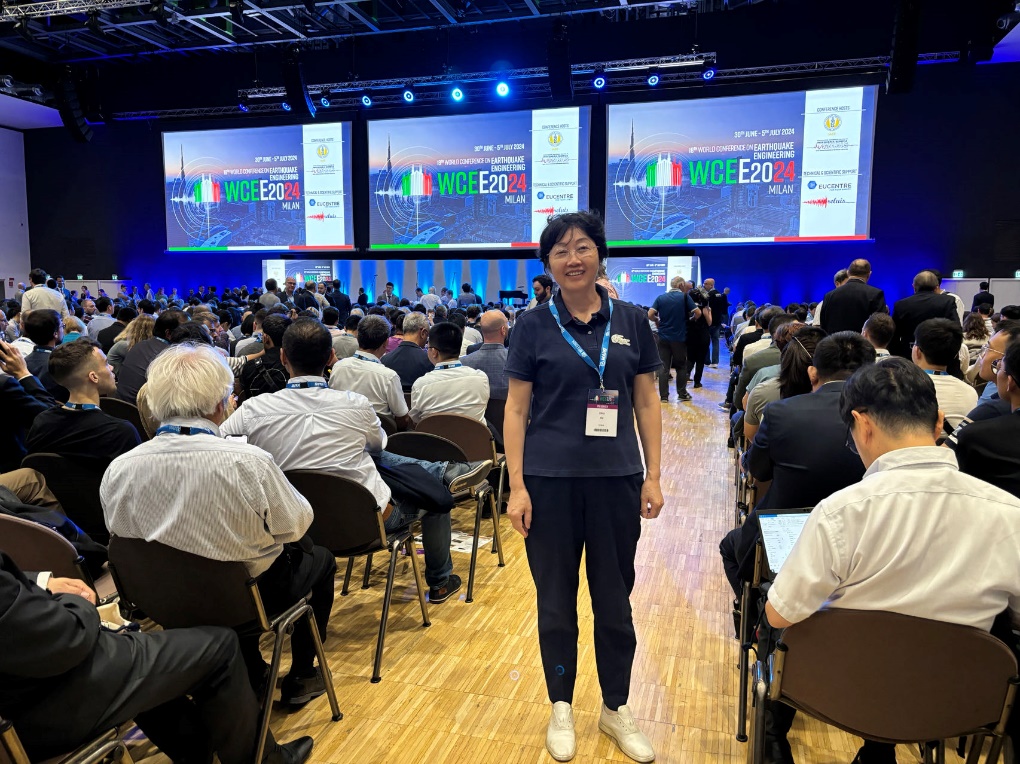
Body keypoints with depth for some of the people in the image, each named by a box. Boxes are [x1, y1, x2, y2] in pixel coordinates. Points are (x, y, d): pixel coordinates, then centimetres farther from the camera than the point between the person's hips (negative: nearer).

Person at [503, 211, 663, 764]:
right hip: (550, 480, -1)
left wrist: (652, 476, 2)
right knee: (556, 599, 12)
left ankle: (616, 708, 34)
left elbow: (647, 403, 7)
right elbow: (516, 410, -2)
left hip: (616, 479, 2)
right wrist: (517, 486, -7)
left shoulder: (631, 322, 3)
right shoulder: (533, 326, -2)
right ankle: (561, 708, 32)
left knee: (614, 599, 13)